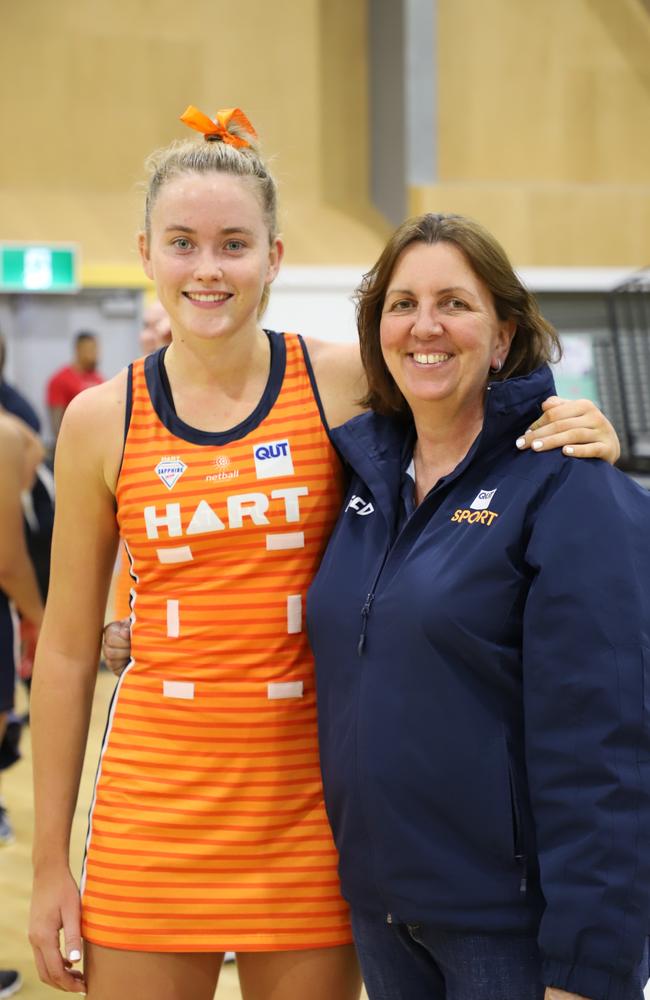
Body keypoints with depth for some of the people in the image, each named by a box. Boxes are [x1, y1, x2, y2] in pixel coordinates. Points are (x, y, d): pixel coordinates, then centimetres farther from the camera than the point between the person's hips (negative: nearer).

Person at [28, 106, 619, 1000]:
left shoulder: (346, 381, -2)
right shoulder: (102, 422, 0)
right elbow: (68, 649, 5)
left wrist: (577, 433, -14)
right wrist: (50, 861, 7)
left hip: (308, 805, 0)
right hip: (153, 805, 1)